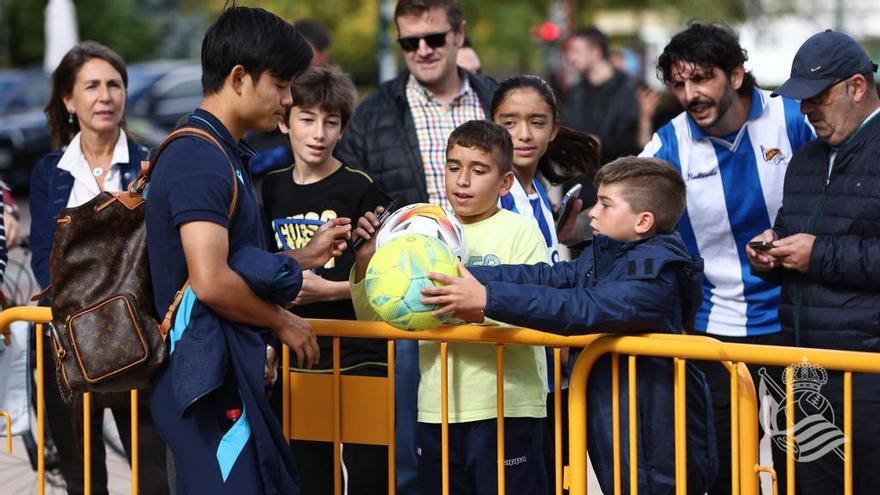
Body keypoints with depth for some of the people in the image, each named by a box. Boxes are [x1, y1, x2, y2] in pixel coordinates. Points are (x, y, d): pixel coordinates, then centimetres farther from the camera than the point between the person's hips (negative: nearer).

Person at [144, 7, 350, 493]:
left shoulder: (221, 155, 16)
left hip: (229, 374, 10)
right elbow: (211, 282, -25)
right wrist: (282, 323, -11)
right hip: (207, 378, -10)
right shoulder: (200, 161, -17)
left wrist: (304, 257, 17)